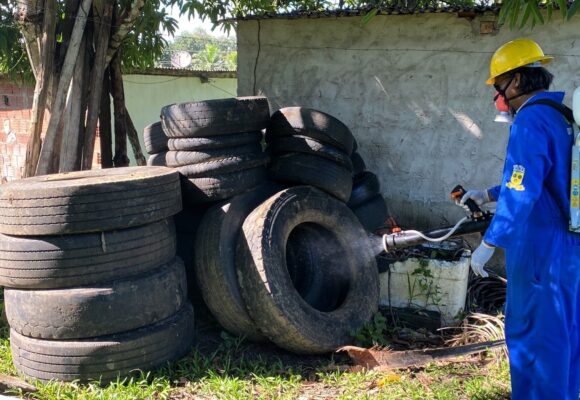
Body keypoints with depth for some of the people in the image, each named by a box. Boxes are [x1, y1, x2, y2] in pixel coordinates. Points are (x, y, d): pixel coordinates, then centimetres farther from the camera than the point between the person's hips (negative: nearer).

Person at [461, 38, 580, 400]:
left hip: (542, 246, -9)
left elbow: (522, 192, -25)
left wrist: (489, 243, -22)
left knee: (532, 332, 1)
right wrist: (488, 195, 28)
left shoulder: (531, 121, -17)